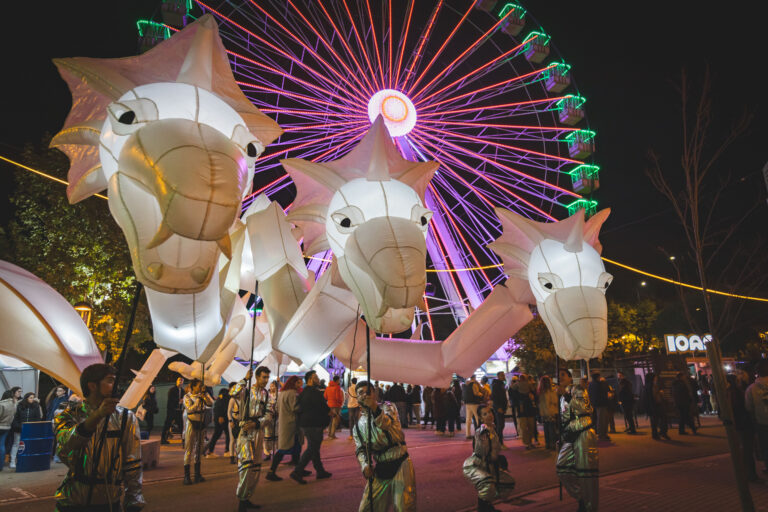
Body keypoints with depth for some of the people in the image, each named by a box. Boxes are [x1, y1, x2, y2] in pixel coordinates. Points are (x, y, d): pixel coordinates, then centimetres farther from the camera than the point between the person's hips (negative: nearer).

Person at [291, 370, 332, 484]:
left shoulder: (304, 392, 13)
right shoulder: (314, 392, -18)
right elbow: (323, 407, -17)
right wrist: (330, 411, 5)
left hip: (305, 423, 10)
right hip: (313, 424, -10)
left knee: (313, 448, 16)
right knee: (312, 449, -4)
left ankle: (320, 471, 25)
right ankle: (297, 472, -7)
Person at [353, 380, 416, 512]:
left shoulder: (387, 407, -6)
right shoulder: (359, 424, 7)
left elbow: (390, 424, -27)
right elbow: (360, 448, 8)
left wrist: (375, 409, -44)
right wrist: (365, 465, -11)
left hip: (399, 465, -4)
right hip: (379, 469, 4)